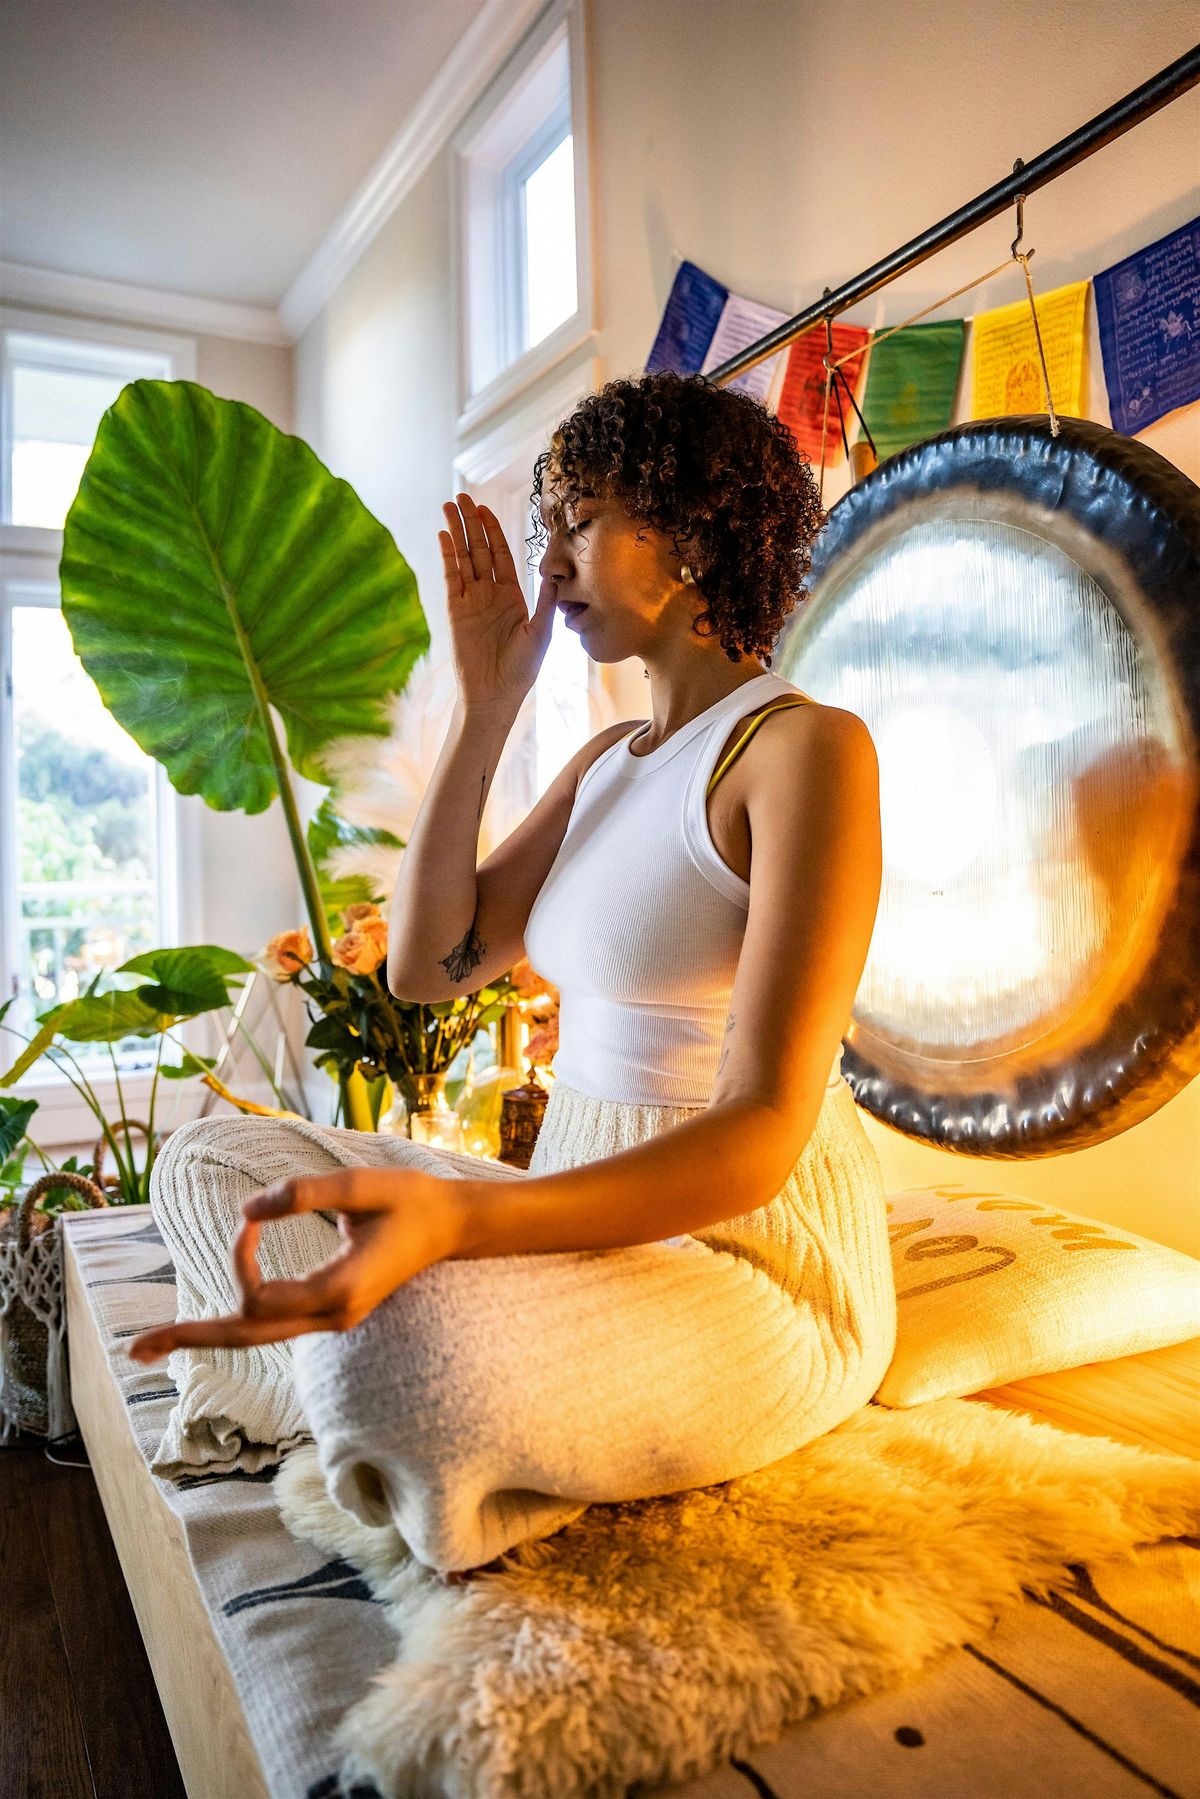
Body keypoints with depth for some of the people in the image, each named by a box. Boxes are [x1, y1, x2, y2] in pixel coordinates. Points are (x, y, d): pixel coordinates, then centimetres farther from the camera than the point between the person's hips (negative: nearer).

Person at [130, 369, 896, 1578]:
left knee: (405, 1343, -36)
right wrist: (486, 702, 0)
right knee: (209, 1162, 6)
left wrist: (454, 1221, -38)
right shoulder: (607, 760, 11)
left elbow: (764, 1130, -23)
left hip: (749, 1262, -7)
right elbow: (426, 964, 3)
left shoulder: (805, 746, -15)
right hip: (593, 1207, 8)